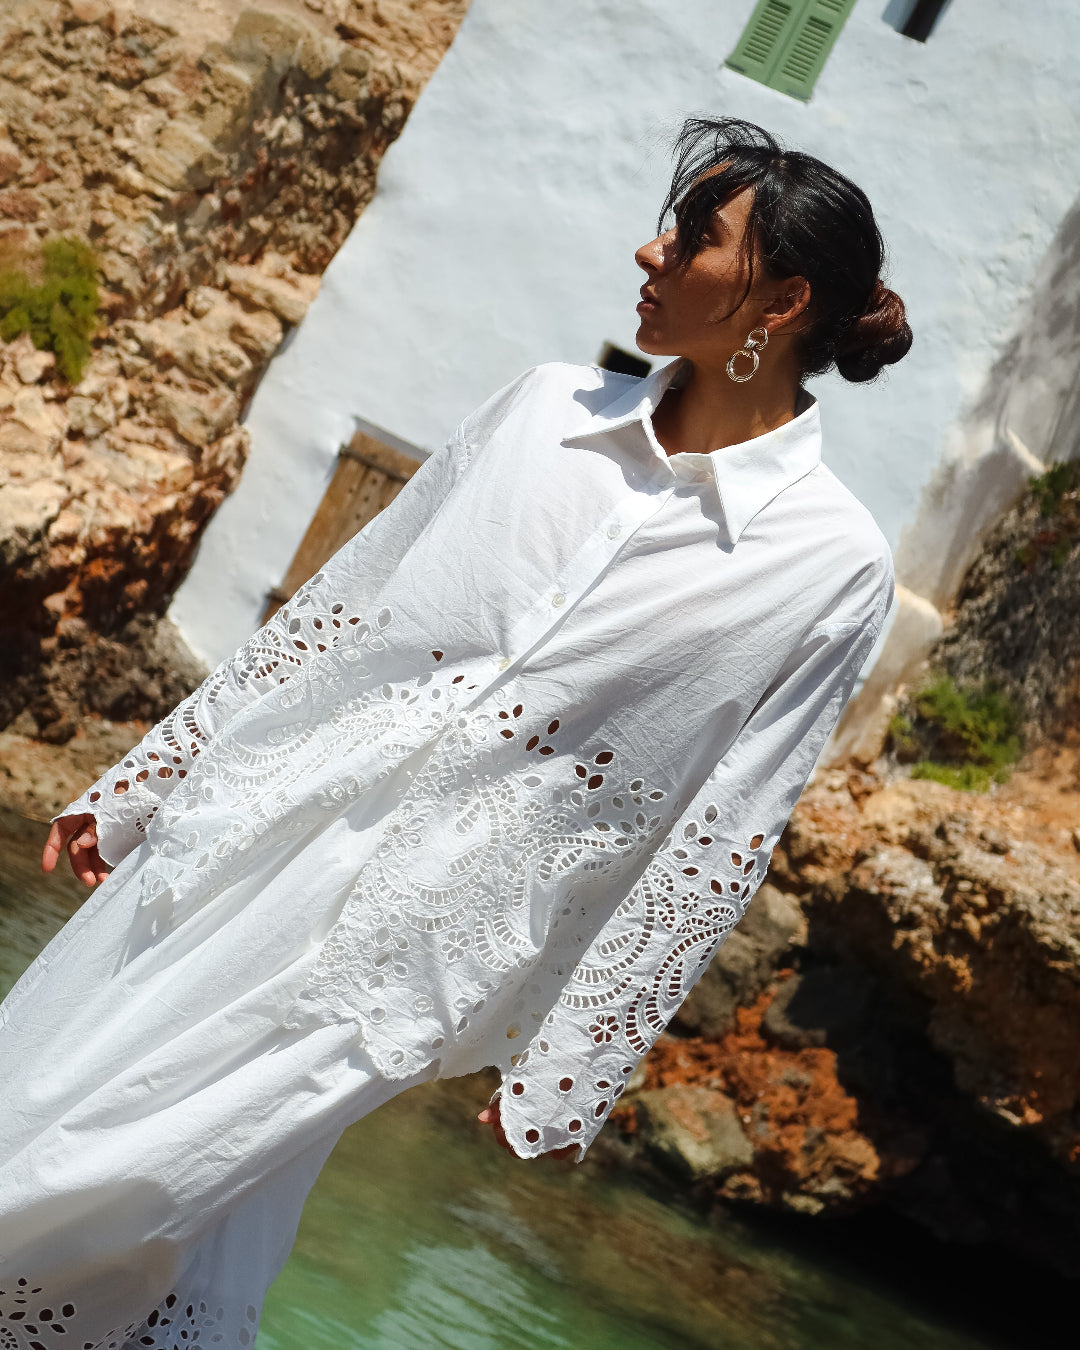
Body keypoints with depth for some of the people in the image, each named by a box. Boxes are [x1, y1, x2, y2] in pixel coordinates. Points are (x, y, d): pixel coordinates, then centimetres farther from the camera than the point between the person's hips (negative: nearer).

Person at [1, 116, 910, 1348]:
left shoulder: (830, 566, -9)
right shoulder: (547, 408, 4)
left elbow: (715, 846, -7)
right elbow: (341, 602, 10)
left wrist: (568, 1070, -4)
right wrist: (139, 782, 13)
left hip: (394, 956, -5)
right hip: (237, 838, 5)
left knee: (100, 1212, -10)